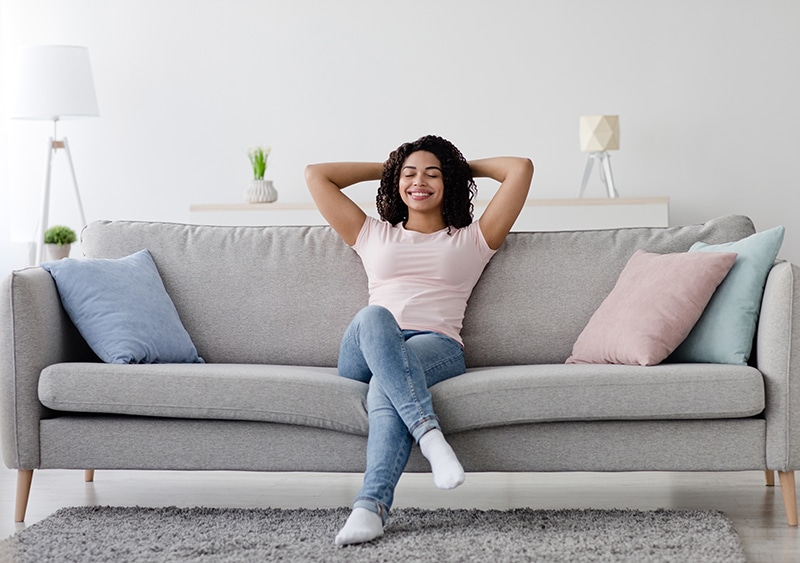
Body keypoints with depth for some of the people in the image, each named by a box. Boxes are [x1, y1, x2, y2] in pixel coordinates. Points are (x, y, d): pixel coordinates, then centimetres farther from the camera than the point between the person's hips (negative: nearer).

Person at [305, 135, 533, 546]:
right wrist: (382, 168, 37)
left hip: (437, 347, -1)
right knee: (373, 316, -37)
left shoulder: (472, 240, 25)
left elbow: (521, 169, 19)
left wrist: (467, 167, 33)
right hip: (364, 351, 1)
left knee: (386, 384, -37)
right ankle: (429, 434, -52)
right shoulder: (372, 235, 30)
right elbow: (315, 175, 30)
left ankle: (371, 505, -53)